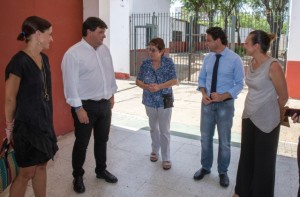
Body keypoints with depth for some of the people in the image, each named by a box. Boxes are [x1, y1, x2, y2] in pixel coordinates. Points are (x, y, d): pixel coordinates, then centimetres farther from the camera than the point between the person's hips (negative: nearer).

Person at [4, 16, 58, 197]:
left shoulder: (44, 59, 5)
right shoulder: (19, 62, -19)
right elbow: (10, 99, -14)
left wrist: (48, 120, 15)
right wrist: (10, 127, -5)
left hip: (44, 122, 7)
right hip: (26, 124, -7)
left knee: (42, 165, 16)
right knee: (26, 172, 5)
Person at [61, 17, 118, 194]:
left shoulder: (104, 49, 5)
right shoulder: (73, 54, -16)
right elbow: (71, 84, -17)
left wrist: (112, 95, 15)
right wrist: (79, 108, -17)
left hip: (105, 103, 6)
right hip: (86, 106, -6)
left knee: (102, 140, 19)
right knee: (82, 143, 8)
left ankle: (101, 170, 39)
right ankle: (78, 177, 28)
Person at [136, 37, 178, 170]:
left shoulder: (168, 62, -9)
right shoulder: (145, 63, -3)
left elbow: (174, 81, -12)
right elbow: (138, 81, 1)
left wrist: (159, 86, -24)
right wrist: (147, 87, -19)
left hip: (165, 101, -3)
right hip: (150, 101, 3)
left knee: (165, 131, 3)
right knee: (153, 128, 19)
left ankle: (166, 158, 17)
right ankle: (155, 151, 40)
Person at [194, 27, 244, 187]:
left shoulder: (235, 59, -12)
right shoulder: (208, 58, 1)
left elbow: (239, 84, -9)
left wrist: (223, 96, -22)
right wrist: (203, 94, -10)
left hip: (225, 104, -4)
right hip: (207, 103, 4)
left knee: (224, 140, 11)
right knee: (205, 137, 14)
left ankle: (223, 172, 31)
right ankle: (205, 167, 34)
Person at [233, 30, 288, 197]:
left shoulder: (273, 66, -19)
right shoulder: (252, 63, 2)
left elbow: (283, 97, -9)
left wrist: (270, 113, 6)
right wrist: (250, 110, 17)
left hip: (266, 121, -7)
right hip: (249, 117, 7)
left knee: (263, 161, 10)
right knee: (247, 156, 18)